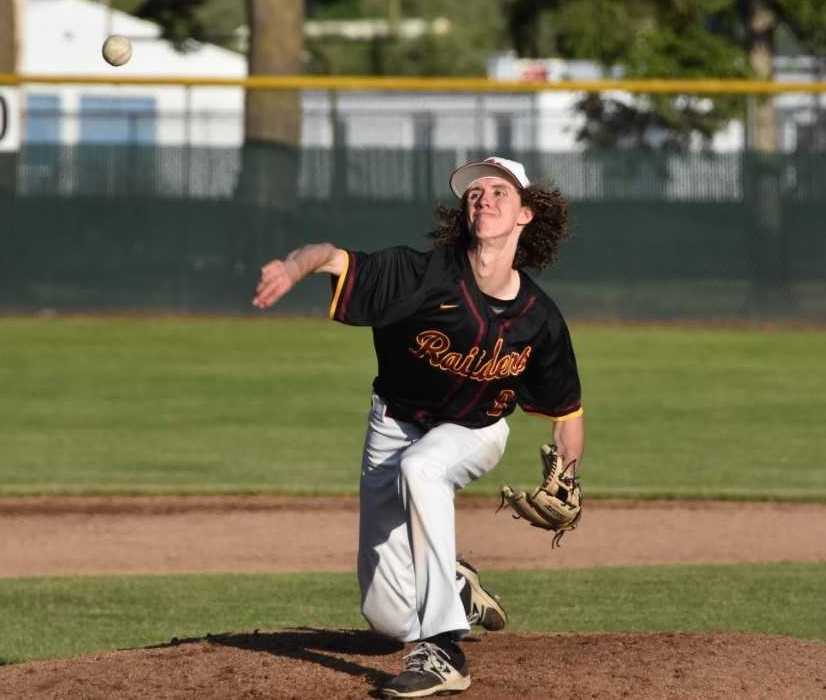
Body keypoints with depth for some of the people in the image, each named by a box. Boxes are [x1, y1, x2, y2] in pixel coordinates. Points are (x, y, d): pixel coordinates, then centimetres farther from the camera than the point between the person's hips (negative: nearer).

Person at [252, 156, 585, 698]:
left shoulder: (539, 319, -16)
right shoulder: (422, 276, -24)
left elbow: (567, 408, 0)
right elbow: (332, 256, -36)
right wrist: (292, 268, -58)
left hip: (475, 432, -1)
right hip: (395, 426, 1)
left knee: (421, 467, -39)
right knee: (389, 616, -4)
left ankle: (443, 653, -38)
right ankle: (455, 588, 35)